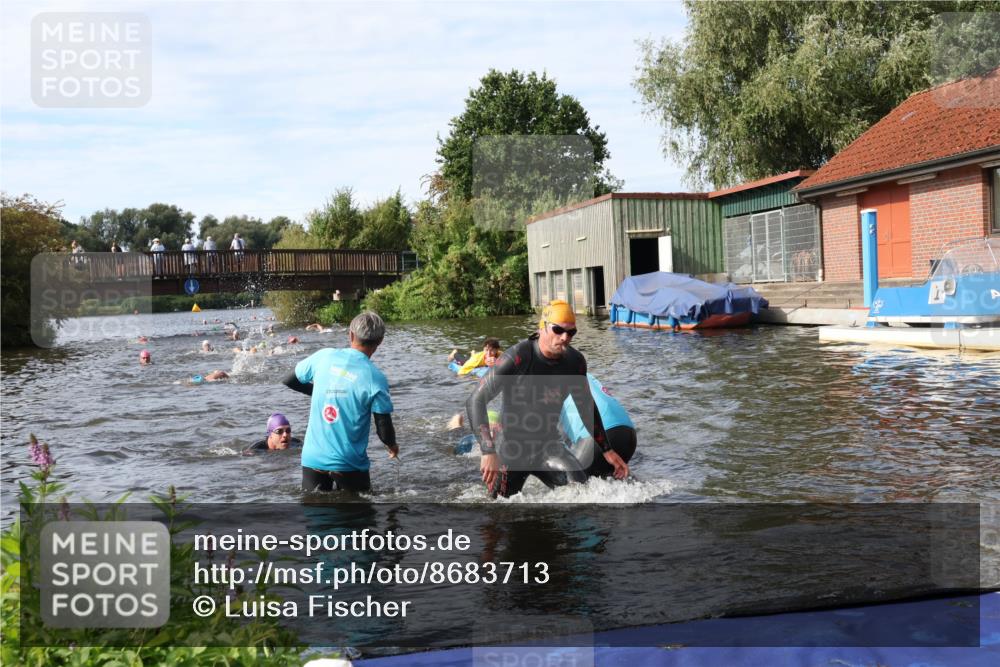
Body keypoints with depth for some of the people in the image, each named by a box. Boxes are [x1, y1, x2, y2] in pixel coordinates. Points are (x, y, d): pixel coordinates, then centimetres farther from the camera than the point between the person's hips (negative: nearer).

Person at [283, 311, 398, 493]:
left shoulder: (323, 356, -3)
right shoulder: (375, 378, -13)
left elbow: (289, 381, 12)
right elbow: (384, 430, -10)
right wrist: (393, 446, 13)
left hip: (312, 459, 3)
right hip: (349, 465, -3)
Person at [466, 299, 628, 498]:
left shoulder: (575, 362, -6)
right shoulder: (517, 358, -23)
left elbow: (587, 407, 11)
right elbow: (475, 401, -25)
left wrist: (607, 450, 8)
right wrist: (488, 451, -34)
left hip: (548, 445, 4)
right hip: (512, 446, -3)